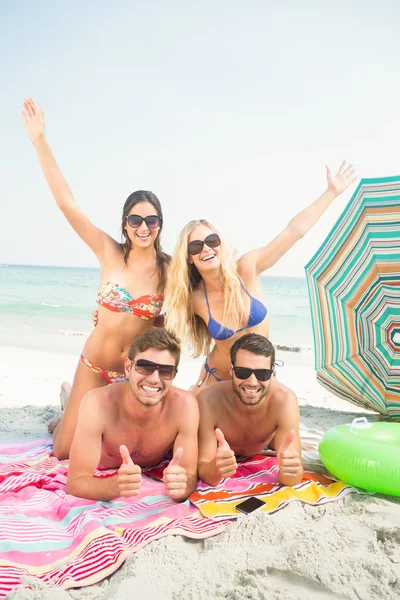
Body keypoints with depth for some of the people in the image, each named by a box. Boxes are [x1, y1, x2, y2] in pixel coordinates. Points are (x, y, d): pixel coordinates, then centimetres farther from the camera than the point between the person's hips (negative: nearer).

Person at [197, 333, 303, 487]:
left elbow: (293, 478, -37)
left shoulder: (284, 400, -37)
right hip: (223, 457, -2)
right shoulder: (209, 401, -38)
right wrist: (215, 469, -60)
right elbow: (202, 469, -36)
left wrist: (288, 471, -62)